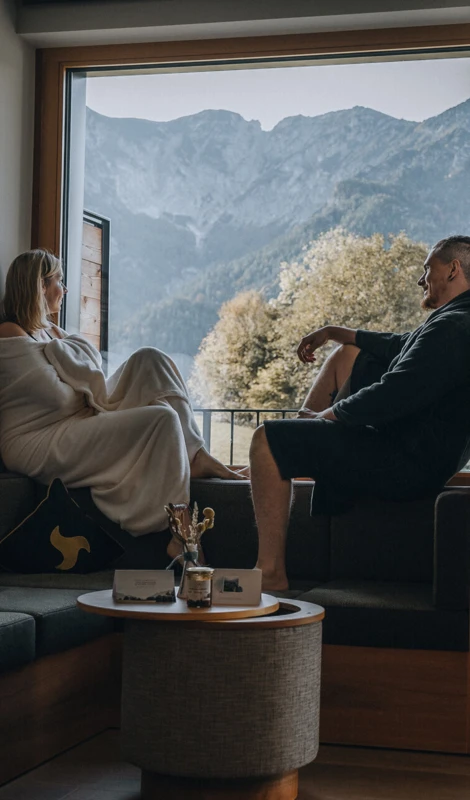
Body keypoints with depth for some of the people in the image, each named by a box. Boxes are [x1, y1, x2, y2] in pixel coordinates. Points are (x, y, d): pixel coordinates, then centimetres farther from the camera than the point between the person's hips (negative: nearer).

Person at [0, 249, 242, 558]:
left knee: (150, 359, 2)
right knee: (161, 419, -24)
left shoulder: (48, 331, 20)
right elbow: (57, 397, -18)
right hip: (39, 444, -10)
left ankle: (195, 455, -8)